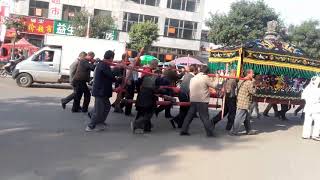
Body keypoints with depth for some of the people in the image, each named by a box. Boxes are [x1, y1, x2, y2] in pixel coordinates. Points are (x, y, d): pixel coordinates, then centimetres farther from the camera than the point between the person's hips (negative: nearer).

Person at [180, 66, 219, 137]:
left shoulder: (194, 78, 12)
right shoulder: (205, 77, -9)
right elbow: (214, 85, -6)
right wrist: (217, 78, 10)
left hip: (193, 99, 6)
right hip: (202, 100, -6)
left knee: (190, 115, 11)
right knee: (204, 117, -1)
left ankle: (184, 130, 12)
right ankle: (210, 132, 5)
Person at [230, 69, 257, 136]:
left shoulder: (241, 80, 11)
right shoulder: (249, 82, -16)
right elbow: (252, 92, -15)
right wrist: (254, 86, 0)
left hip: (240, 101, 10)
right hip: (244, 103, -10)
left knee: (246, 118, 18)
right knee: (239, 117, -4)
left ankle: (249, 130, 27)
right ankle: (234, 132, 1)